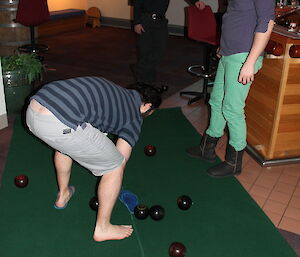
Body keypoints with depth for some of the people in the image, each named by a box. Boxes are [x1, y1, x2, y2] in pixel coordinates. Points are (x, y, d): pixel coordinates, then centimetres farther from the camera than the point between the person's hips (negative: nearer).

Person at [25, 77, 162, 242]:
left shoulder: (112, 89, 30)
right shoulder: (134, 117, 12)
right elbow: (121, 160, 15)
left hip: (31, 111, 8)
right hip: (60, 125, -8)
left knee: (64, 145, 40)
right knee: (116, 165, 12)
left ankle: (63, 194, 56)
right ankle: (102, 228, 25)